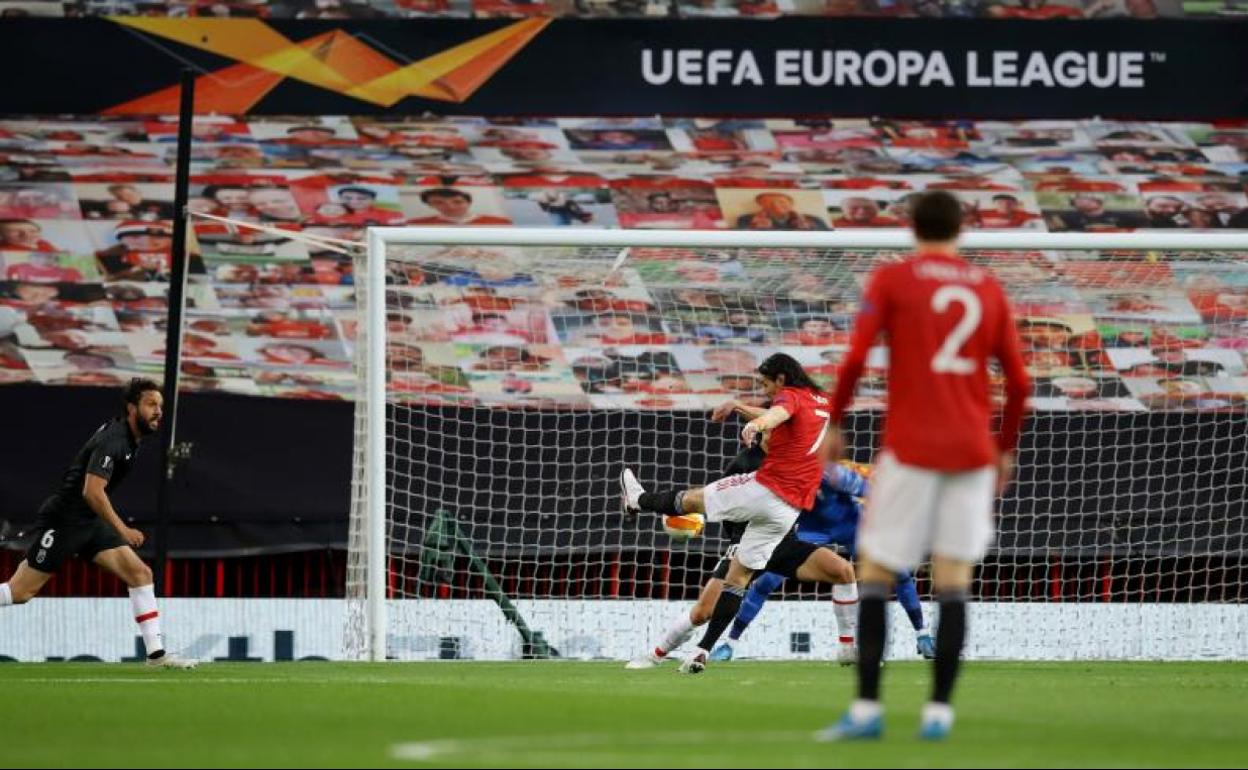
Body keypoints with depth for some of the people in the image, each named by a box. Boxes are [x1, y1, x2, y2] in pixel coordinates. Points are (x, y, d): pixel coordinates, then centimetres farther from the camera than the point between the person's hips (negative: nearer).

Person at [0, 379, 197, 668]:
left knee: (141, 574, -2)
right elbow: (92, 491, -29)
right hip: (62, 522, -9)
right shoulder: (112, 440, -20)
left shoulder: (130, 438, 10)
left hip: (91, 524, 9)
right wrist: (122, 530, -26)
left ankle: (156, 653, -3)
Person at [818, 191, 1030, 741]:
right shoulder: (989, 290, 10)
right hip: (973, 449, 3)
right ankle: (939, 711, -1)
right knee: (954, 583, 4)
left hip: (910, 448, -3)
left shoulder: (891, 281, 0)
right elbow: (1018, 382, 9)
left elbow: (854, 360, -10)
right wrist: (1006, 448, 21)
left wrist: (834, 423, 3)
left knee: (874, 574, 3)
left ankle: (866, 709, -5)